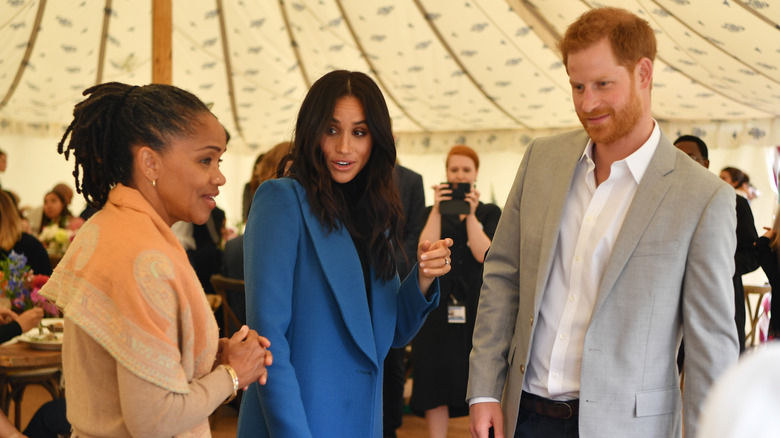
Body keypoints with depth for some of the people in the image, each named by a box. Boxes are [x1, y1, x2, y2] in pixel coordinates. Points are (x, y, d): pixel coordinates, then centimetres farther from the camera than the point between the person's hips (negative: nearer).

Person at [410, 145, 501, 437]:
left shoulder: (490, 212, 9)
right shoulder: (431, 212, 11)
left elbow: (484, 254, -7)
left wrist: (471, 214, -13)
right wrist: (438, 210, -10)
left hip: (476, 304, -1)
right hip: (438, 304, 1)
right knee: (436, 380, 1)